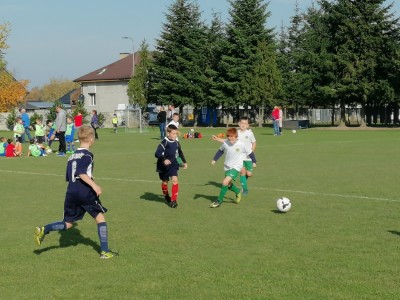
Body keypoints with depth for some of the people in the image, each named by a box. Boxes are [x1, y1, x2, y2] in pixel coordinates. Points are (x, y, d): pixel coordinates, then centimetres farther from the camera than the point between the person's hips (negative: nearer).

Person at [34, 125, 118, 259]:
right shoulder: (87, 155, -8)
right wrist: (94, 185, -24)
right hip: (85, 193, -7)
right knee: (100, 218, 5)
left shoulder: (72, 156, 17)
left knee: (68, 223, 14)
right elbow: (81, 173, -21)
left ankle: (43, 230, -9)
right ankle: (105, 251, 3)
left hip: (71, 193, 7)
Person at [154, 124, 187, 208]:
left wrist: (184, 162, 21)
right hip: (163, 166, -3)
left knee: (175, 180, -16)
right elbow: (157, 153, -26)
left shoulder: (176, 143, -2)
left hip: (173, 165, 3)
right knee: (165, 182, 13)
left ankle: (173, 200, -12)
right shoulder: (164, 142, -18)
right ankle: (166, 196, 43)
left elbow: (180, 153, 18)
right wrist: (164, 159, -41)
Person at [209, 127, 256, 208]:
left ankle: (219, 201, -12)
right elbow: (220, 151, 12)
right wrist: (214, 159, 9)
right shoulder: (225, 144, -8)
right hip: (227, 167, 5)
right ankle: (238, 191, 50)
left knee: (225, 182, -22)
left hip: (236, 167, -5)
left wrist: (254, 162, 6)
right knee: (228, 185, 17)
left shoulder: (241, 145, -16)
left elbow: (250, 153, -2)